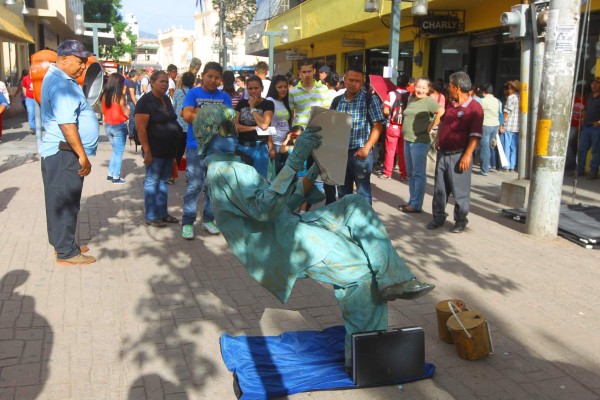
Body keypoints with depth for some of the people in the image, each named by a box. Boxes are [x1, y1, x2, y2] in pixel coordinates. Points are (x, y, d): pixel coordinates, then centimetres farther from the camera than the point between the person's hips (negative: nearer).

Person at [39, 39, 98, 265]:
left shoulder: (57, 78, 15)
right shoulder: (61, 84, -19)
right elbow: (67, 124, -26)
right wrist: (82, 156, -24)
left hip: (59, 151, 11)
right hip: (64, 153, -11)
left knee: (61, 201, 18)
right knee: (65, 202, -3)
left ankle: (62, 242, 30)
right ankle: (66, 253, 5)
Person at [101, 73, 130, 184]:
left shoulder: (105, 95, 3)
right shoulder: (120, 97, -15)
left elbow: (104, 111, 10)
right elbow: (126, 113, -12)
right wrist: (125, 103, 3)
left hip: (108, 125, 7)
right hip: (119, 126, -6)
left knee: (115, 151, 21)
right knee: (119, 152, 3)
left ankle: (110, 174, 21)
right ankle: (116, 177, 4)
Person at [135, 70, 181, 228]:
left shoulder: (166, 99, 12)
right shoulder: (146, 101, -12)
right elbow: (140, 127, -18)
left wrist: (175, 148, 16)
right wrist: (147, 150, -22)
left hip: (169, 149, 8)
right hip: (155, 150, -8)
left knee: (164, 181, 14)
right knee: (152, 182, 1)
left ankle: (162, 213, 25)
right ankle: (151, 217, 9)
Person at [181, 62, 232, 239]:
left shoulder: (224, 96, 7)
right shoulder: (193, 93, -1)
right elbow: (187, 116, -15)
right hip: (196, 147, -3)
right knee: (194, 186, -3)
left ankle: (208, 219, 24)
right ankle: (187, 222, 7)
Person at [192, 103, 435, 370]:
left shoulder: (228, 169, 24)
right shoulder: (225, 171, -10)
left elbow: (284, 205, 23)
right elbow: (263, 209, -27)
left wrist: (312, 175, 15)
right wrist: (294, 162, -30)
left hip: (291, 228, 10)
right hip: (285, 247, -10)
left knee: (356, 206, 0)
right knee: (359, 269, -11)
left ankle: (392, 281, -9)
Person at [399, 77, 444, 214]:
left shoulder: (429, 101, -9)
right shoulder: (411, 98, 13)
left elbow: (441, 112, -23)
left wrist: (430, 127, -16)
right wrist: (405, 129, 13)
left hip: (420, 142, -8)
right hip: (407, 140, 8)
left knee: (419, 174, -3)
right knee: (410, 173, 13)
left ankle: (416, 205, 0)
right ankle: (412, 201, 22)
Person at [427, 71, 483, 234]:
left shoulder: (474, 107, -11)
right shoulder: (451, 106, 13)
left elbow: (475, 135, -17)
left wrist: (467, 155, -21)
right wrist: (438, 139, 16)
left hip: (458, 156, -7)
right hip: (443, 153, 7)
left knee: (460, 191, 2)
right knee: (439, 189, 11)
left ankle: (460, 221, 14)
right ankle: (438, 217, 22)